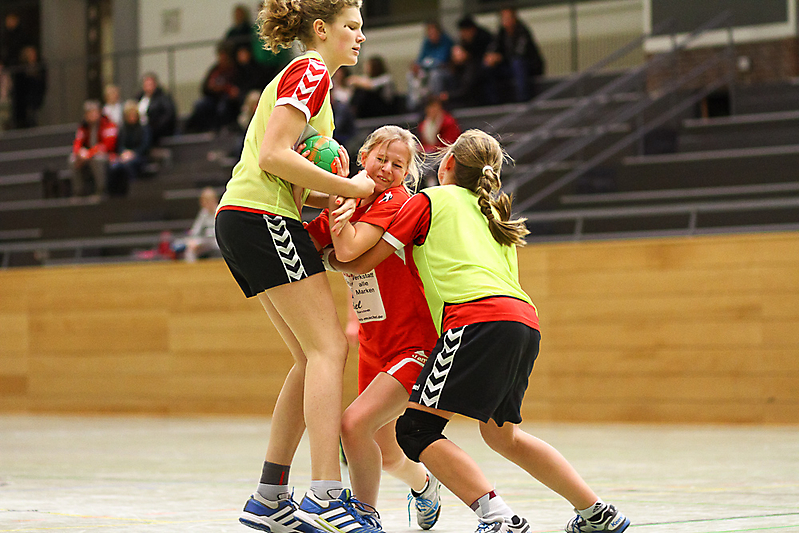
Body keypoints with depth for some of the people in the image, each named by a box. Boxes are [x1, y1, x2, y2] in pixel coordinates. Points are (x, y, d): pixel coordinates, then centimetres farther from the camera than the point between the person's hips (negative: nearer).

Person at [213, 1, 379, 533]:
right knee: (328, 350, -14)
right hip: (263, 221, -10)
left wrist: (336, 200, 2)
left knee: (313, 358, 8)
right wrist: (351, 188, -12)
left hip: (245, 221, 10)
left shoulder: (306, 76, 25)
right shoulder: (310, 72, -6)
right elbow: (273, 157, -19)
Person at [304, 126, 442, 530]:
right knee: (386, 455, 17)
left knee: (355, 422, -25)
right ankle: (424, 486, 51)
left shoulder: (394, 201, -14)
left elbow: (347, 250, -27)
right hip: (375, 347, 8)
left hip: (415, 344, -8)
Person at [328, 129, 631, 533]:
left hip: (481, 318, -8)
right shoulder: (493, 213, 31)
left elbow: (361, 263, 13)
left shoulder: (429, 200, 12)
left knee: (415, 429, -7)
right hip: (525, 321, 8)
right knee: (501, 433, 25)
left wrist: (328, 257, 34)